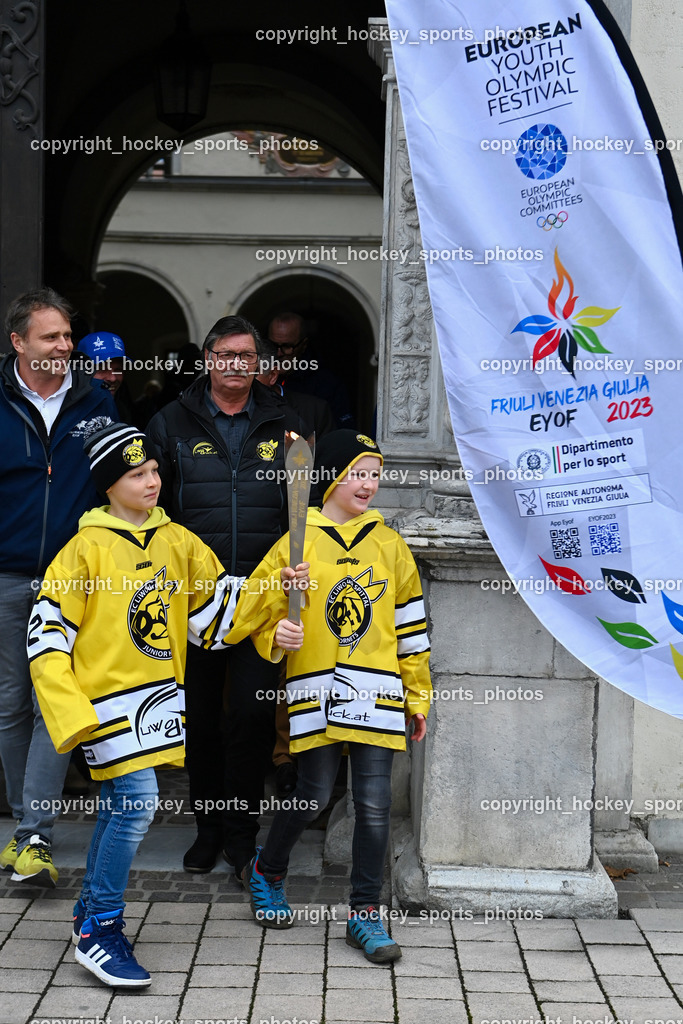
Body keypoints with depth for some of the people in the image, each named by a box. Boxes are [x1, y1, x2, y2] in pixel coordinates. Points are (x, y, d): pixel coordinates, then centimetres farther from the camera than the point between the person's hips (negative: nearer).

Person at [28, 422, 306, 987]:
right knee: (137, 803, -16)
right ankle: (99, 930, -3)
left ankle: (91, 910, 34)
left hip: (162, 696, 6)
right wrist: (71, 716, -17)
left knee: (119, 807, 16)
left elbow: (221, 611, 10)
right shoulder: (88, 549, -9)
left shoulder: (178, 541, 8)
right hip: (109, 698, -6)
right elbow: (47, 637, -10)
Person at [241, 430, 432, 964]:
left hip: (377, 692, 2)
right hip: (316, 690, -2)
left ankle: (365, 914, 13)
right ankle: (267, 871, 32)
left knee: (375, 803, 0)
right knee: (315, 795, 3)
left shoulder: (389, 545, 9)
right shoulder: (298, 542, 2)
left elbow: (411, 626, 13)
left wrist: (418, 696, 13)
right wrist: (275, 634, -15)